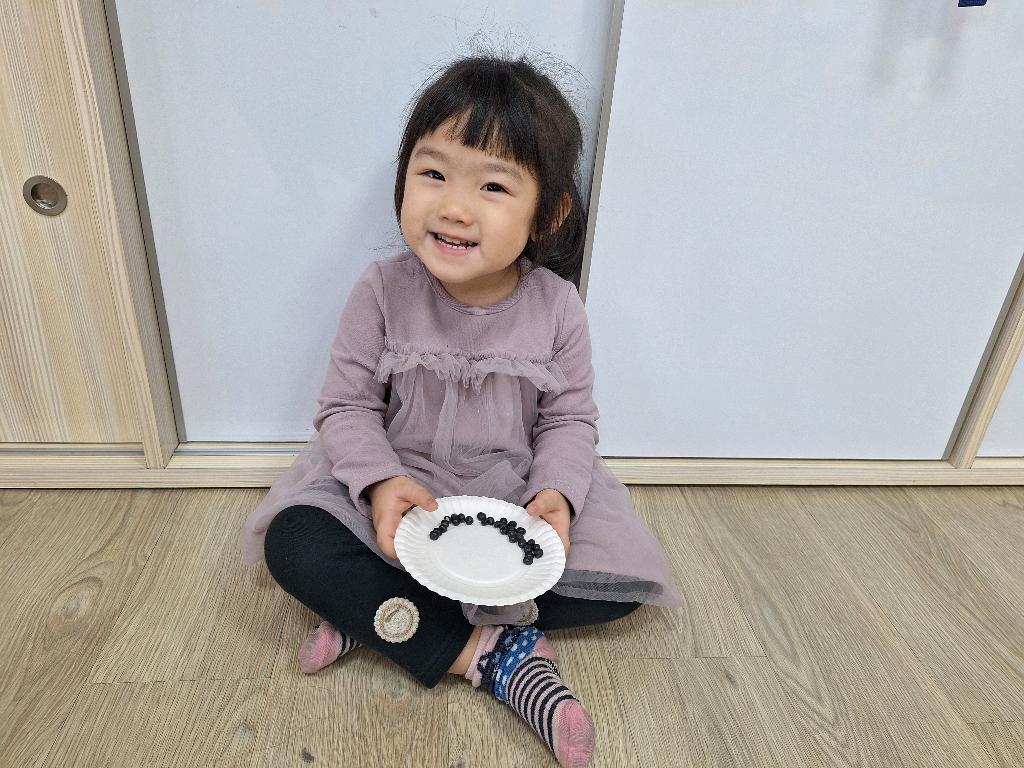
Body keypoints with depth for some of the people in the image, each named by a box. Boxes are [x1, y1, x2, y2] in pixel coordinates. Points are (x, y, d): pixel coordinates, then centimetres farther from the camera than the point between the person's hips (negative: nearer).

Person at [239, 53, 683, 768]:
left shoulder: (556, 306, -11)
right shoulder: (383, 292, -12)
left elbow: (569, 420, -4)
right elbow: (347, 405, -7)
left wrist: (556, 493, -23)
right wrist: (381, 481, -25)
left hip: (517, 488, 2)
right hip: (397, 481, -1)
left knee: (621, 581, -17)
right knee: (294, 542, -25)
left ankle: (373, 614, -15)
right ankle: (490, 652, -18)